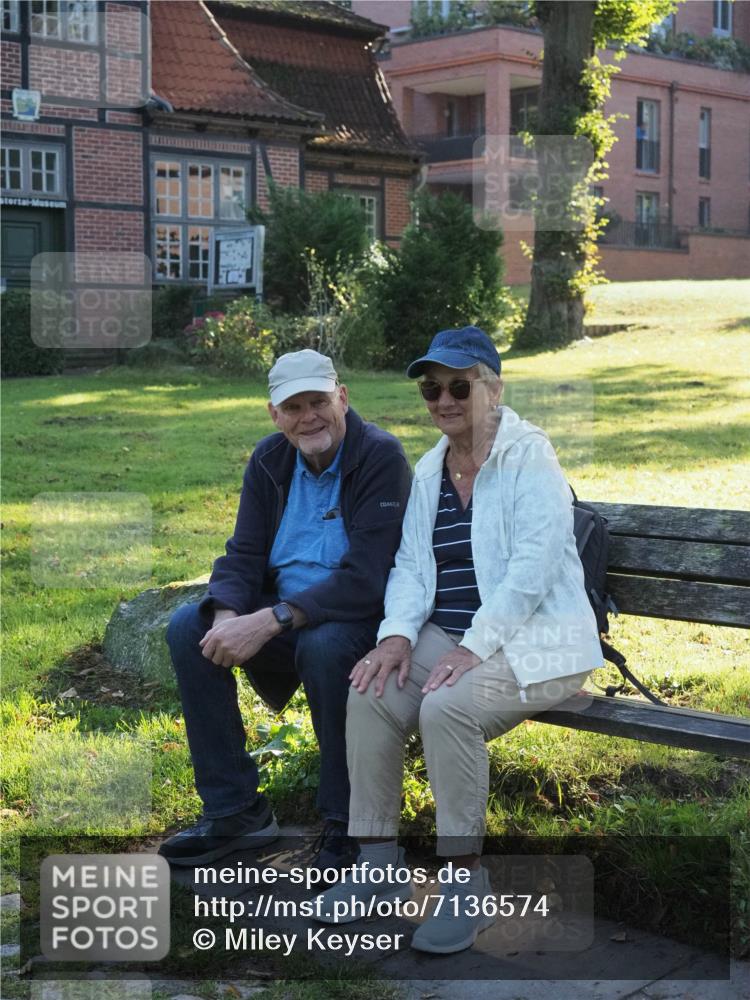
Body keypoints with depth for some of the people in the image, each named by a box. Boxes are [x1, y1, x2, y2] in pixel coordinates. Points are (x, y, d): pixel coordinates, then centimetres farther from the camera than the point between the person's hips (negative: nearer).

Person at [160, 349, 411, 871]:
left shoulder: (381, 456, -17)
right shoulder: (270, 460, 4)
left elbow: (366, 577, -25)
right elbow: (244, 554, 2)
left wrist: (270, 621, -31)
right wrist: (227, 618, -21)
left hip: (362, 615, -6)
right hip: (283, 613, 7)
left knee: (324, 646, -38)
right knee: (188, 629, -12)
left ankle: (347, 824, -17)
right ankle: (234, 809, -3)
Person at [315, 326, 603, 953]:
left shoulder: (529, 454, -9)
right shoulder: (430, 469, 14)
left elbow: (533, 566, -18)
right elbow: (412, 564, 10)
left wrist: (474, 648, -24)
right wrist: (398, 632, -10)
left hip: (535, 641, -6)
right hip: (451, 636, 7)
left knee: (447, 706, -31)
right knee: (370, 692, -18)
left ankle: (466, 885, -16)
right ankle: (379, 866, -7)